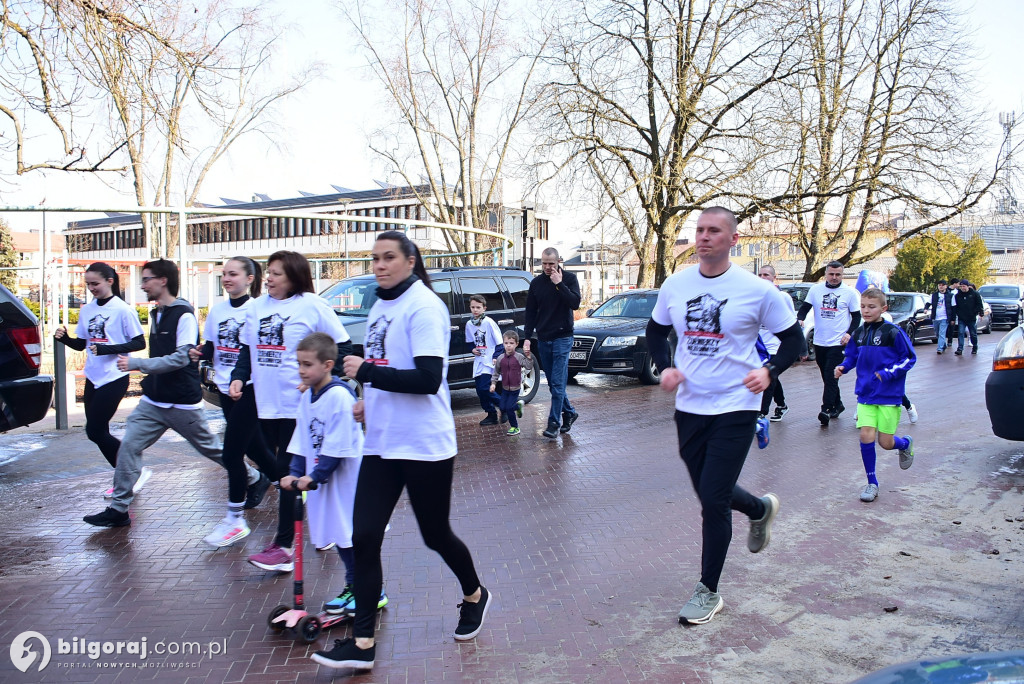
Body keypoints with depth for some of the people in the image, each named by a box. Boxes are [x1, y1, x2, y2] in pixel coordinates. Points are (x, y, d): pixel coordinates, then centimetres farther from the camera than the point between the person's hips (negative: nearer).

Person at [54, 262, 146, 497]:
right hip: (93, 378, 7)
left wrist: (107, 349, -21)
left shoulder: (123, 310, -11)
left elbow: (139, 343, -11)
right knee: (98, 432, 8)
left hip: (114, 378, -7)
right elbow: (81, 344, 15)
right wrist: (65, 338, -5)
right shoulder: (86, 310, 8)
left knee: (95, 431, -8)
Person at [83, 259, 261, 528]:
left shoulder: (184, 315, -16)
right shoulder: (155, 314, 12)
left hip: (183, 403, -7)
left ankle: (254, 479, 26)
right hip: (153, 402, 7)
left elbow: (181, 358, -24)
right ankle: (118, 510, 5)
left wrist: (135, 363, -25)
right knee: (129, 446, -3)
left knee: (212, 448, 6)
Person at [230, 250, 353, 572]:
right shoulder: (257, 306, 11)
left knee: (289, 472, -6)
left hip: (299, 404, -7)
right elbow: (247, 349, 19)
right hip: (266, 404, 7)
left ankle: (283, 546, 1)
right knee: (279, 470, 16)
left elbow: (343, 347, -6)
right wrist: (239, 377, 2)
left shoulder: (311, 305, -8)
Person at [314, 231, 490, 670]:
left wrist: (366, 371, -21)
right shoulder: (380, 306, 10)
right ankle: (362, 642, 11)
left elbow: (428, 378, -23)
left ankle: (474, 596, 40)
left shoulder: (423, 306, -15)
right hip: (381, 443, 7)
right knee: (364, 538, 1)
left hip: (424, 445, -7)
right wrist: (371, 399, 11)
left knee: (435, 535, 11)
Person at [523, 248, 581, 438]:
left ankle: (554, 423, -4)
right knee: (553, 383, 9)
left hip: (562, 338, -4)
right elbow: (530, 313, 9)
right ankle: (569, 412, 26)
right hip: (543, 339, 4)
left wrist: (559, 284, -19)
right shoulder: (536, 283, 8)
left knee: (558, 383, -9)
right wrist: (527, 337, 2)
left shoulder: (569, 279, -1)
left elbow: (575, 303, -15)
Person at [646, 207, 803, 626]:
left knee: (713, 501, -6)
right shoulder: (675, 285, 2)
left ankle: (708, 591, 13)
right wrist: (665, 367, -2)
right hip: (689, 406, 5)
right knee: (709, 493, 18)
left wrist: (770, 371, -17)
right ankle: (760, 509, 51)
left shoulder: (757, 290, -9)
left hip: (735, 408, -5)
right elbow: (656, 332, 16)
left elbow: (793, 338, 0)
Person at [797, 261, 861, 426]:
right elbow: (805, 307, 7)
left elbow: (856, 316, 5)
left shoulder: (850, 292, 1)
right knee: (826, 376, 12)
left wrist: (850, 333, -8)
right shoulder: (815, 289, 6)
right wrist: (800, 319, -14)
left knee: (831, 376, -13)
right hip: (819, 341, 4)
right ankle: (837, 404, 29)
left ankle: (826, 409, -15)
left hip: (838, 342, -4)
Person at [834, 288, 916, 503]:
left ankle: (905, 443, 41)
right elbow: (851, 356, 16)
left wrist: (889, 373, -18)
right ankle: (872, 483, 9)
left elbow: (910, 357, -6)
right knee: (866, 436, -7)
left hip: (889, 395, -4)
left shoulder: (893, 332, -12)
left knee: (885, 442, 3)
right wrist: (843, 367, -5)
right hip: (865, 394, 4)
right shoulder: (858, 334, 4)